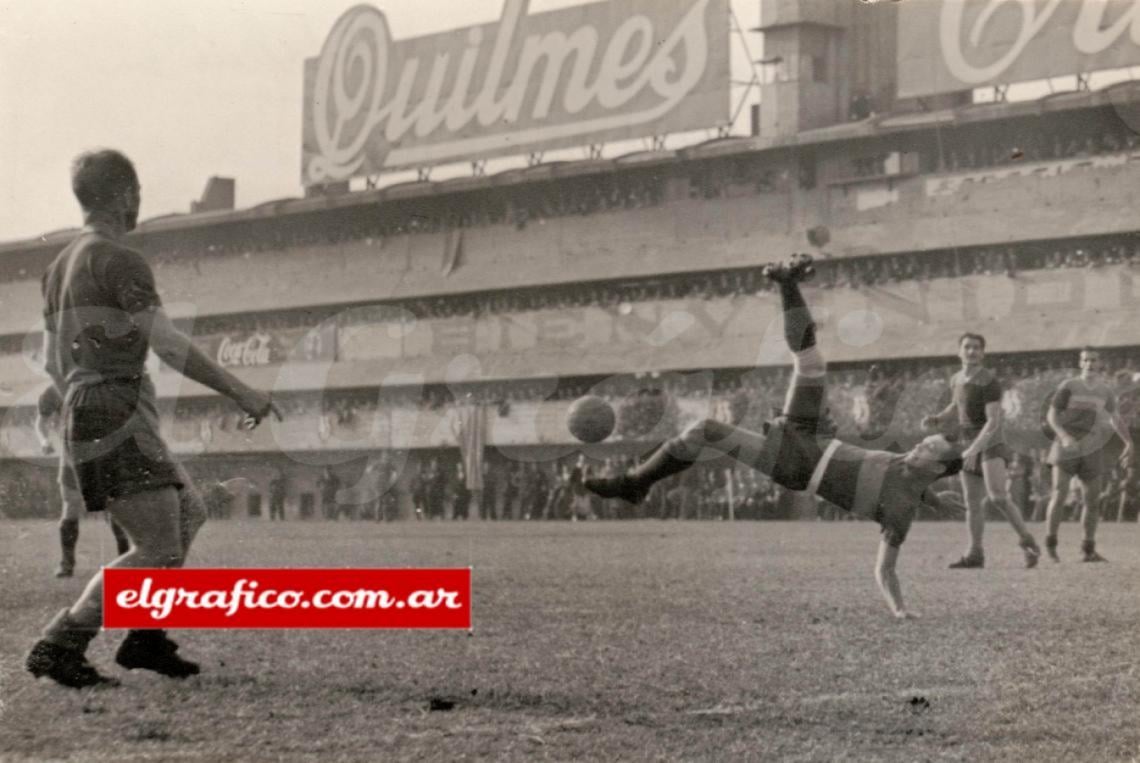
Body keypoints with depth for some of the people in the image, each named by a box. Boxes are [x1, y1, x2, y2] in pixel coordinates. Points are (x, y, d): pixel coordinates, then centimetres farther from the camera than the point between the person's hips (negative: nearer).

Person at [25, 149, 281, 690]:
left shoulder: (60, 266, 17)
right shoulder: (120, 261, -11)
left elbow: (52, 361, 21)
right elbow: (170, 345, -17)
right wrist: (240, 393, -12)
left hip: (85, 418, 10)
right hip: (120, 419, -10)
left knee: (189, 514, 19)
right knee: (160, 550, -11)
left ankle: (146, 639, 15)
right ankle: (59, 646, -17)